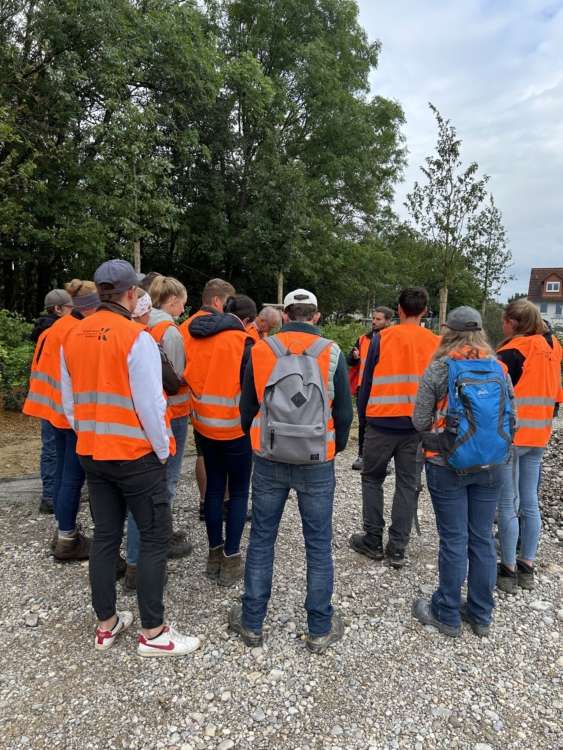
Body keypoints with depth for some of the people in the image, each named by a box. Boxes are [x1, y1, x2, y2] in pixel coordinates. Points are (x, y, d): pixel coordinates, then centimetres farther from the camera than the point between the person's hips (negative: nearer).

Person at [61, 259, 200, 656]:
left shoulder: (73, 337, 3)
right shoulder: (137, 337, -17)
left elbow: (70, 402, 9)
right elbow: (150, 404, -19)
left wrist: (89, 436, 18)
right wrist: (163, 450, -6)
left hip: (92, 454, 7)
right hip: (136, 455, -7)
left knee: (105, 536, 16)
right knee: (155, 537, 5)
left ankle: (106, 624, 28)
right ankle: (153, 633, 13)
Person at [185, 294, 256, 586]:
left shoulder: (196, 337, 3)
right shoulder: (242, 342, -15)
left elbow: (188, 378, 8)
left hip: (205, 425, 6)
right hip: (236, 427, -5)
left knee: (214, 488, 16)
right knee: (238, 492, 8)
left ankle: (215, 553, 25)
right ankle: (231, 559, 12)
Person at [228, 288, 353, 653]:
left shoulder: (260, 350, -2)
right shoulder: (332, 353, -6)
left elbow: (247, 408, 6)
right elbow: (344, 412, -1)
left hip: (269, 462, 1)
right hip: (317, 464, -1)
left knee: (261, 541, 14)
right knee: (319, 546, 11)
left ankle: (252, 622, 26)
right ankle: (320, 629, 23)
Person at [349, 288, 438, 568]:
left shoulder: (382, 338, -4)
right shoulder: (435, 343, 3)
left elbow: (367, 380, 1)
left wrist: (363, 413, 13)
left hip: (382, 422, -2)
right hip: (418, 426, 2)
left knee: (372, 479, 14)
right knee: (408, 485, 8)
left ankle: (373, 541, 17)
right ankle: (397, 550, 13)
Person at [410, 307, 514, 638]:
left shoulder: (439, 367, -9)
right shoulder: (499, 367, 1)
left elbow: (420, 421, -7)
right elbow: (511, 418, 7)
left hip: (448, 465, -3)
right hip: (491, 466, 4)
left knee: (454, 540, 6)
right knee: (483, 538, 13)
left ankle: (448, 615, 21)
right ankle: (481, 615, 28)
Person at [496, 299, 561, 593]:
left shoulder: (513, 352, -15)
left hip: (509, 437, -7)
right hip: (538, 437, 7)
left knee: (507, 505, 2)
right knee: (530, 503, 13)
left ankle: (508, 570, 10)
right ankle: (527, 567, 23)